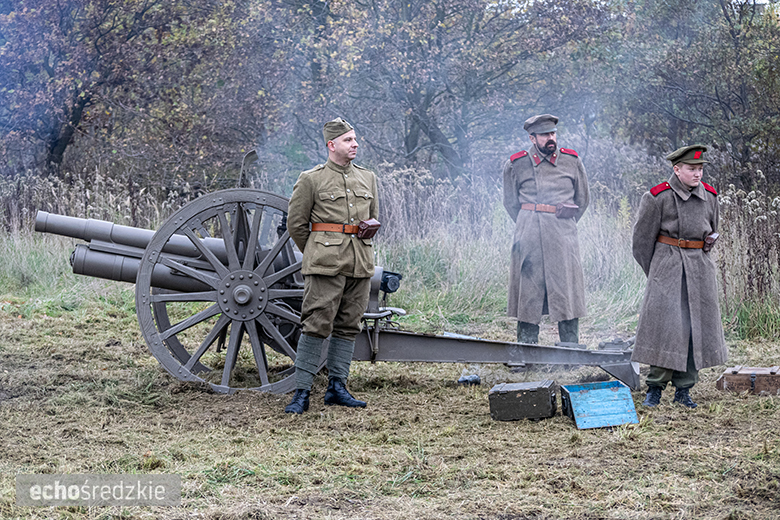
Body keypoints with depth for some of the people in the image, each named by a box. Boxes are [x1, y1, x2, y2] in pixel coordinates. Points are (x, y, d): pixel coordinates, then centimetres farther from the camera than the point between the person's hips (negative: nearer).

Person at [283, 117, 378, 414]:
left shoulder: (367, 178, 14)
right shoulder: (311, 180, -2)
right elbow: (296, 223, 3)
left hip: (360, 264, 5)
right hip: (325, 266, -5)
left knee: (349, 326, 8)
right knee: (317, 325, -9)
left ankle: (337, 387, 16)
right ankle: (302, 393, -6)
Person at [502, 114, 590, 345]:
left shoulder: (572, 161, 7)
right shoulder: (516, 165, 3)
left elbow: (583, 199, 18)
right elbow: (510, 202, 16)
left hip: (563, 236, 1)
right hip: (529, 238, -1)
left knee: (567, 292, -2)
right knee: (528, 292, 0)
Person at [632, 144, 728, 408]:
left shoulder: (709, 196, 6)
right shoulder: (657, 197, -8)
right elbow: (642, 239, 1)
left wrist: (705, 247, 15)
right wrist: (655, 273, 6)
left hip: (700, 267, 5)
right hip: (668, 267, -4)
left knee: (697, 326, 4)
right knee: (663, 325, -8)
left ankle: (683, 389, 12)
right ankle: (654, 388, 2)